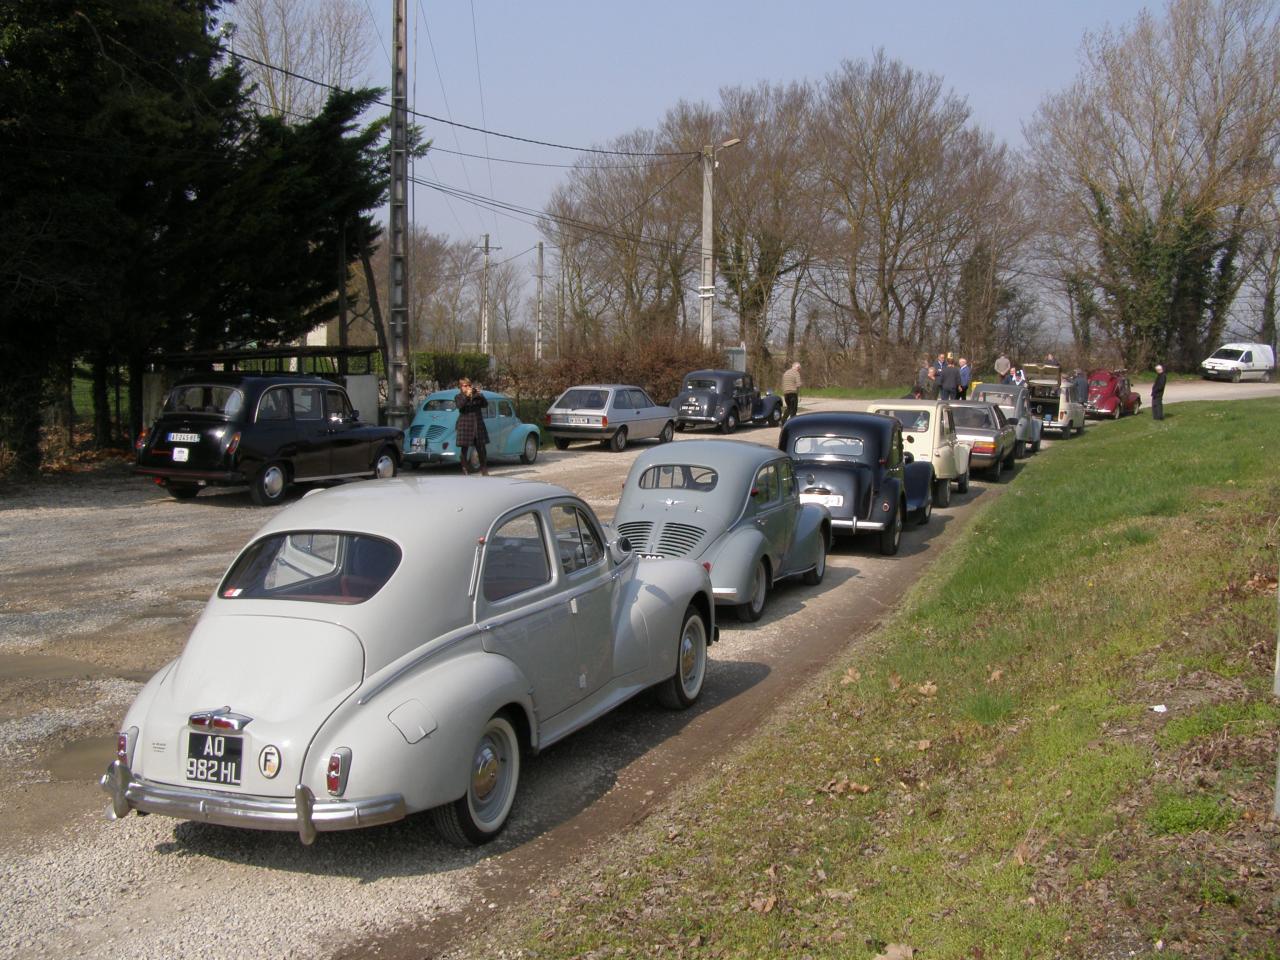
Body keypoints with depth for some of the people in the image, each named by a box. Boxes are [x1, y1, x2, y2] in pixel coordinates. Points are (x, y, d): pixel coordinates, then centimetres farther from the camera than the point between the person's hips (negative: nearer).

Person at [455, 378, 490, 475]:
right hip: (465, 426, -2)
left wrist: (480, 395, -16)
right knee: (464, 449, -2)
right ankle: (466, 472, 3)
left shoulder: (478, 395, 11)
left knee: (481, 449, 4)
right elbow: (459, 406, -16)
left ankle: (484, 471, 11)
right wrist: (466, 396, -27)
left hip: (478, 425, 2)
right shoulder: (458, 397, 4)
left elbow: (485, 405, -1)